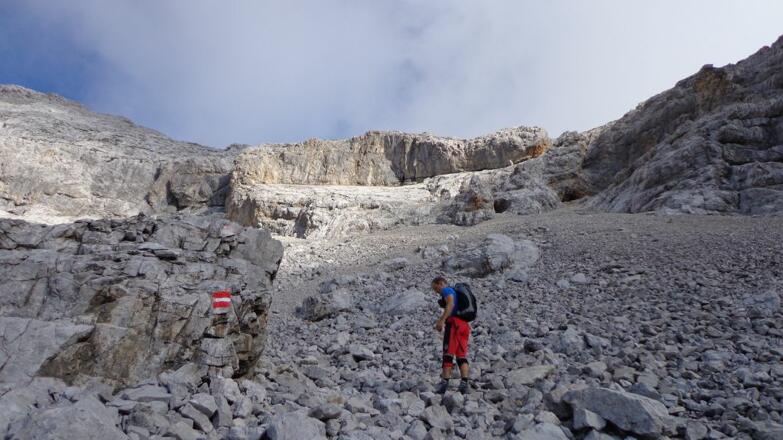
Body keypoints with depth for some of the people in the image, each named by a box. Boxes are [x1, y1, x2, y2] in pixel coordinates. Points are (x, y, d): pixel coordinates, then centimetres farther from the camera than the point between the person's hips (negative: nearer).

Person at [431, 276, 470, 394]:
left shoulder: (447, 290, 2)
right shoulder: (457, 292, 29)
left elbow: (450, 304, -18)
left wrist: (442, 320, -26)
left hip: (454, 323, -8)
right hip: (464, 325, 8)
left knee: (448, 353, -7)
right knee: (462, 356, 5)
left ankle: (445, 382, -9)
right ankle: (464, 383, -4)